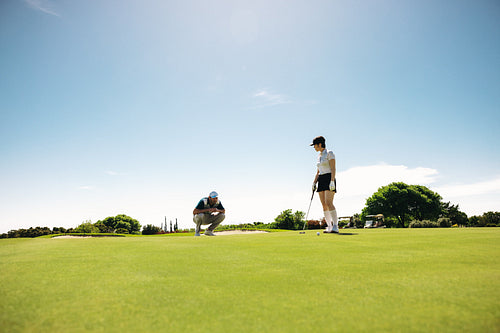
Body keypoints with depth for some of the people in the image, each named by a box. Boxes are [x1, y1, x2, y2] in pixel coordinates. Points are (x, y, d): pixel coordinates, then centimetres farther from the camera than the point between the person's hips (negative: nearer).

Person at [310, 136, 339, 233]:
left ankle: (335, 226, -16)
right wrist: (314, 183, 12)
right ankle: (329, 226, 5)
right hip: (321, 181, 8)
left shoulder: (329, 153, -5)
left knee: (329, 203, -19)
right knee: (324, 205, 2)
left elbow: (333, 169, -12)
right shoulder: (319, 156, 18)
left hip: (329, 179, -8)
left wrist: (332, 181, -22)